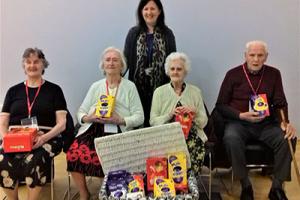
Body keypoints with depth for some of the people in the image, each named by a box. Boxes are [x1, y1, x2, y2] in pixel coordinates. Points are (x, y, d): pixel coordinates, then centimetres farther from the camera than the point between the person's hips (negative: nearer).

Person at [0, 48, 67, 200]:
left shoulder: (54, 90, 9)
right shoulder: (14, 91, 18)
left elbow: (61, 123, 2)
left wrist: (44, 138, -17)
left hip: (46, 139, -2)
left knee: (34, 160, -35)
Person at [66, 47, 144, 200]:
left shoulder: (130, 87, 11)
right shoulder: (95, 86, 19)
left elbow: (139, 117, 4)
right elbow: (81, 112, 17)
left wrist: (120, 120, -13)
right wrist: (88, 118, -7)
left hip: (117, 132, -2)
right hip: (92, 129, 3)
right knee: (73, 154, -25)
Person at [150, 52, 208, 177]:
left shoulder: (195, 91, 11)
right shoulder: (159, 92, 8)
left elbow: (203, 122, 11)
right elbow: (153, 121, 3)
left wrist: (195, 113, -9)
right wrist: (170, 114, -12)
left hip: (192, 135, 1)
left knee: (196, 146, -30)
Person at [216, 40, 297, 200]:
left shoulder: (274, 74, 8)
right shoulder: (233, 74, 1)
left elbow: (280, 103, 5)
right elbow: (221, 105, 1)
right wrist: (241, 115, -14)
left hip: (267, 123, 3)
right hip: (238, 122, -2)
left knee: (286, 138, -26)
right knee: (231, 138, -34)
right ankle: (246, 186, -16)